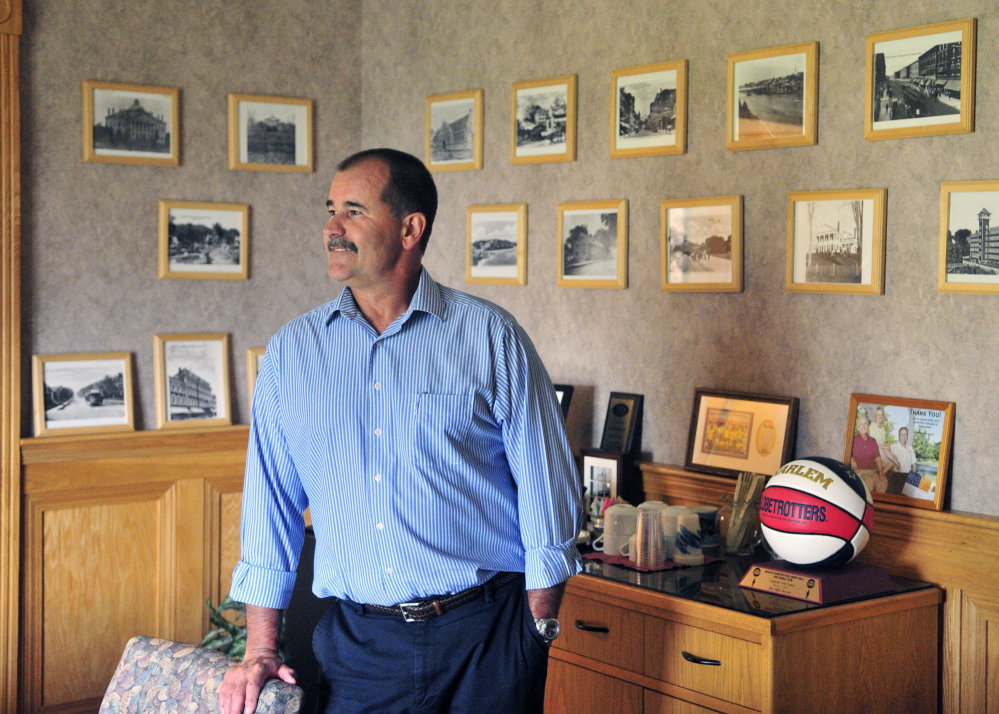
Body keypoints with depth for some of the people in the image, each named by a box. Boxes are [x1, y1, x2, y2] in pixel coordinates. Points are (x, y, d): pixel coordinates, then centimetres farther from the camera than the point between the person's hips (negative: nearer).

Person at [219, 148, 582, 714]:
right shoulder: (291, 353, 5)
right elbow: (272, 504, 8)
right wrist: (261, 650, 5)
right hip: (359, 642, 2)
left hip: (486, 636, -2)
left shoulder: (491, 337, -3)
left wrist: (539, 630, -4)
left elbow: (547, 491, -2)